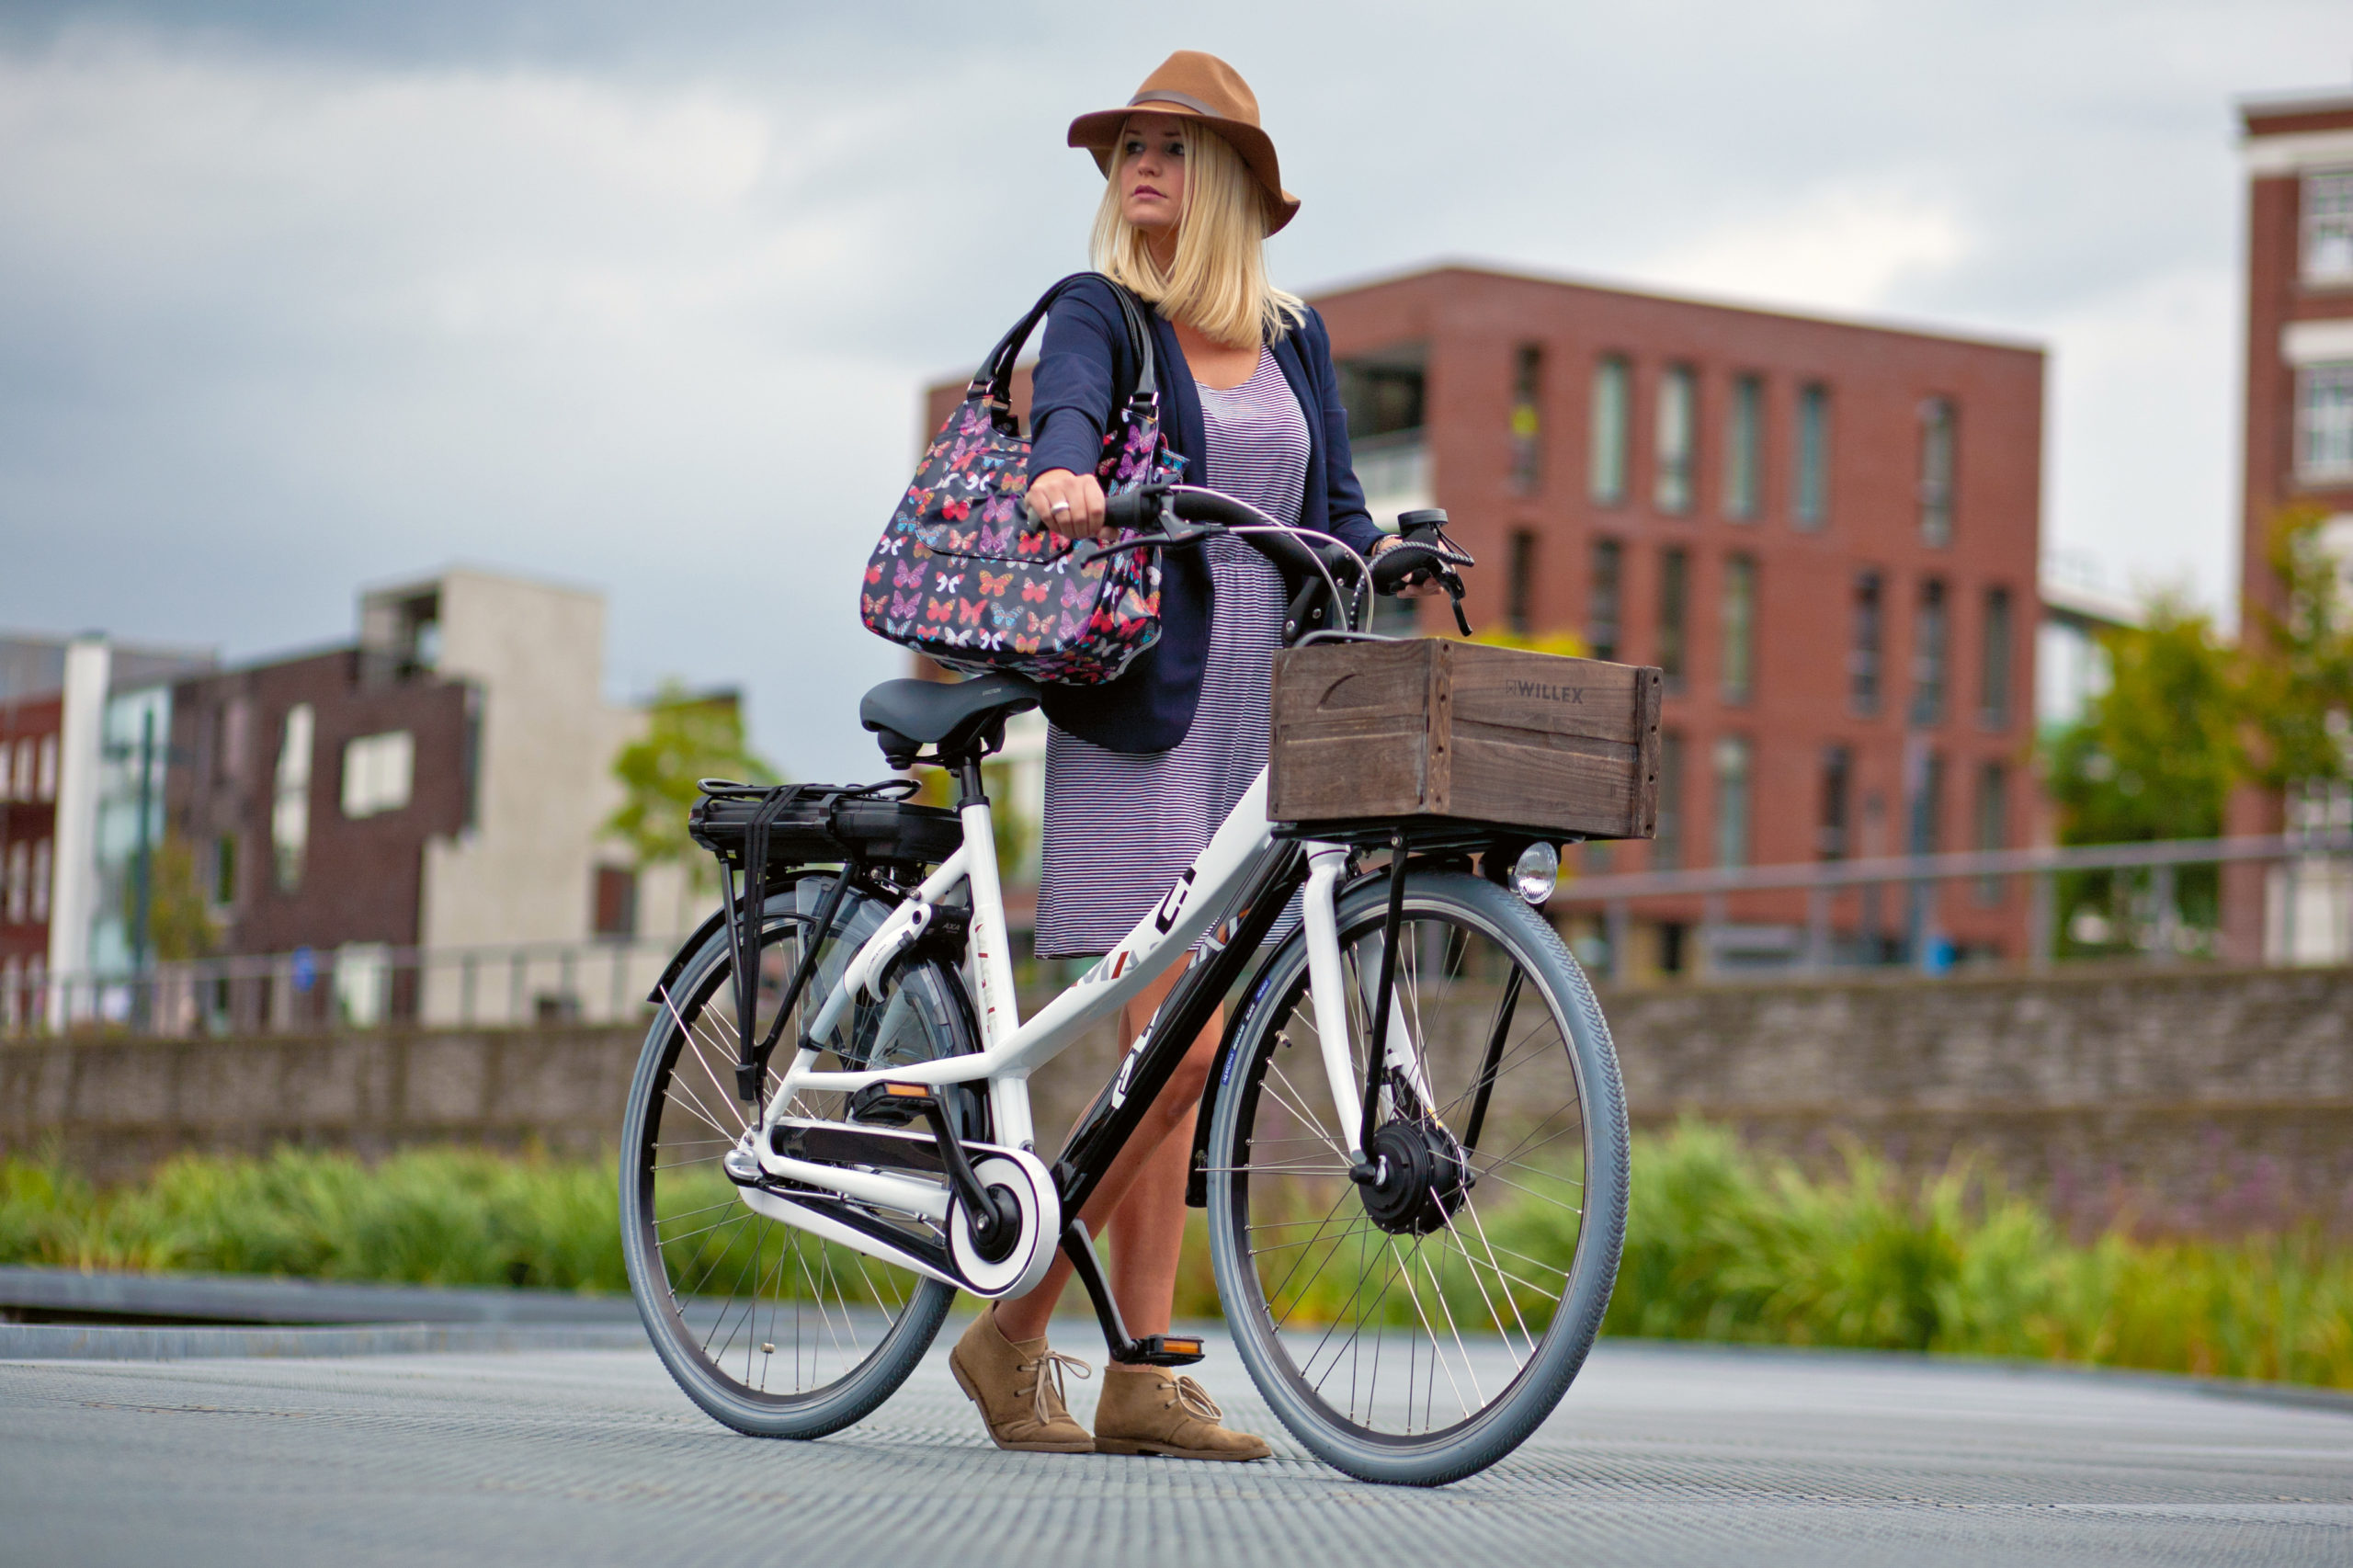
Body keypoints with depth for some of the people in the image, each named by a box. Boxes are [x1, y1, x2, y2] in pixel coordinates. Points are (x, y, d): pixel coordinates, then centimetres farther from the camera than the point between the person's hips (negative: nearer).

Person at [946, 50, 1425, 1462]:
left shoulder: (1295, 341, 18)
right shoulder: (1099, 314, 2)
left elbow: (1334, 505, 14)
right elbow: (1068, 402, -19)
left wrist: (1385, 570, -7)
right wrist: (1062, 472, -42)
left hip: (1254, 709, 5)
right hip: (1138, 710, -5)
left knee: (1181, 1053, 5)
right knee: (1181, 1042, -13)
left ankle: (1141, 1374, 7)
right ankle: (1013, 1332, 0)